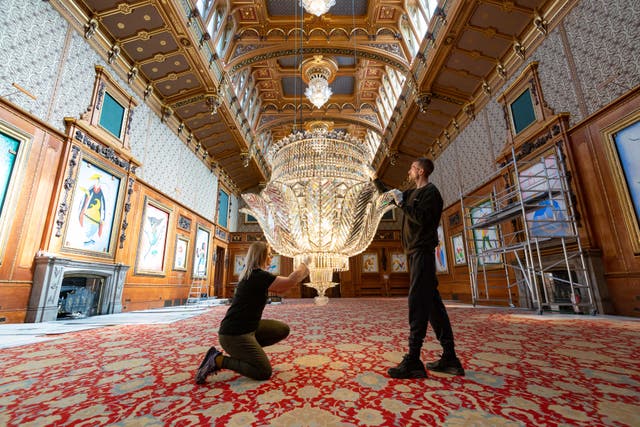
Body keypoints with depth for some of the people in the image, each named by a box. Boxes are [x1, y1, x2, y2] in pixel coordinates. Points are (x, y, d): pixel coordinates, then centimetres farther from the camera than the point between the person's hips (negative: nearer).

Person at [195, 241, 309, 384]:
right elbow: (290, 282, -25)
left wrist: (302, 272, 15)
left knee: (283, 329, 8)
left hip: (248, 327, 10)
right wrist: (304, 264, -7)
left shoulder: (252, 274, 9)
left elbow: (279, 287, 19)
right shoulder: (258, 276, -22)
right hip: (234, 334, -10)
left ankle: (245, 351, 14)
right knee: (264, 372, -8)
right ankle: (218, 360, -1)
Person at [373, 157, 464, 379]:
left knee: (418, 302, -12)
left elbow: (421, 218, -20)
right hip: (416, 251, 9)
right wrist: (375, 178, 34)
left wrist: (401, 203, -12)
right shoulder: (413, 193, 20)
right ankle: (449, 358, 15)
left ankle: (413, 362, -9)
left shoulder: (431, 192, -6)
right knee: (432, 302, 8)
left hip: (422, 250, -9)